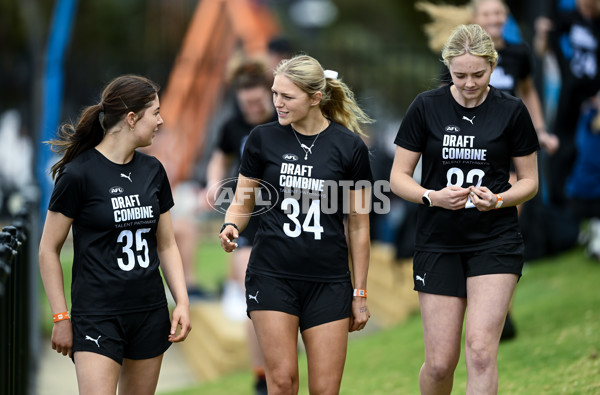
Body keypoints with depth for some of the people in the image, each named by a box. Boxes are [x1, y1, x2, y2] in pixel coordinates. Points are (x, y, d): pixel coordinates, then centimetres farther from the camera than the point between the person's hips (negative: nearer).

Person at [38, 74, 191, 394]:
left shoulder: (152, 171, 9)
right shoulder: (78, 173, -10)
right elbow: (49, 250, -5)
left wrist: (182, 302, 5)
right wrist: (61, 318, -7)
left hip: (150, 314, 6)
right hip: (96, 316, -6)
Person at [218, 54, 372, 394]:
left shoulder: (349, 147, -2)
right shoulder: (263, 139, 0)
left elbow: (358, 226, 4)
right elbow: (243, 202, 10)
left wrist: (360, 293, 5)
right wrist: (231, 227, -14)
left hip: (328, 281, 0)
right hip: (272, 274, 0)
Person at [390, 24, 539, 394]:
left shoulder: (512, 111, -2)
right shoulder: (426, 107, -2)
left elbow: (530, 181, 6)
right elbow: (398, 177, 2)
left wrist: (498, 200, -15)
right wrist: (433, 197, -18)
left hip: (496, 242, -1)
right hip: (438, 242, 1)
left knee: (481, 350, -16)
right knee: (440, 362, 0)